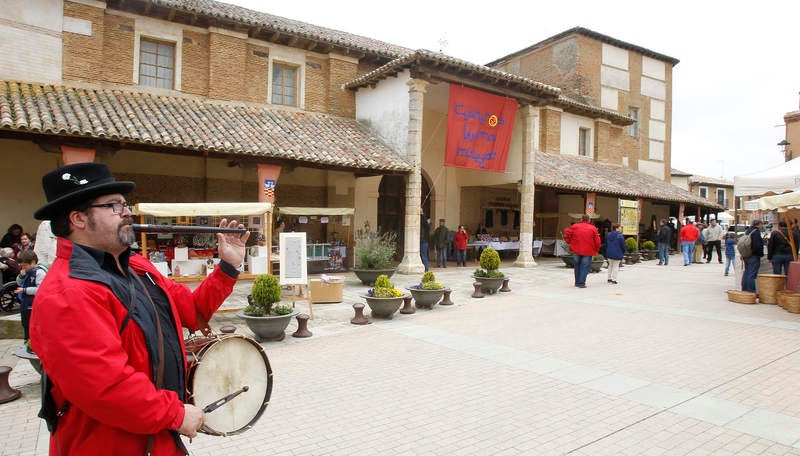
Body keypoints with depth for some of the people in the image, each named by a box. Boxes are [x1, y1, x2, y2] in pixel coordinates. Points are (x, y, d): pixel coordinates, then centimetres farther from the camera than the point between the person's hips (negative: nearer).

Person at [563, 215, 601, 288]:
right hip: (588, 251, -2)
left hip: (576, 250, 3)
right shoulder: (593, 228, -3)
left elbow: (566, 232, -5)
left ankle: (577, 282, 24)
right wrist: (596, 249, 9)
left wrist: (569, 241, 5)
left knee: (577, 265, 17)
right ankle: (581, 283, -3)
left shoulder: (575, 226, 0)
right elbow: (597, 241, -4)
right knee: (584, 267, 2)